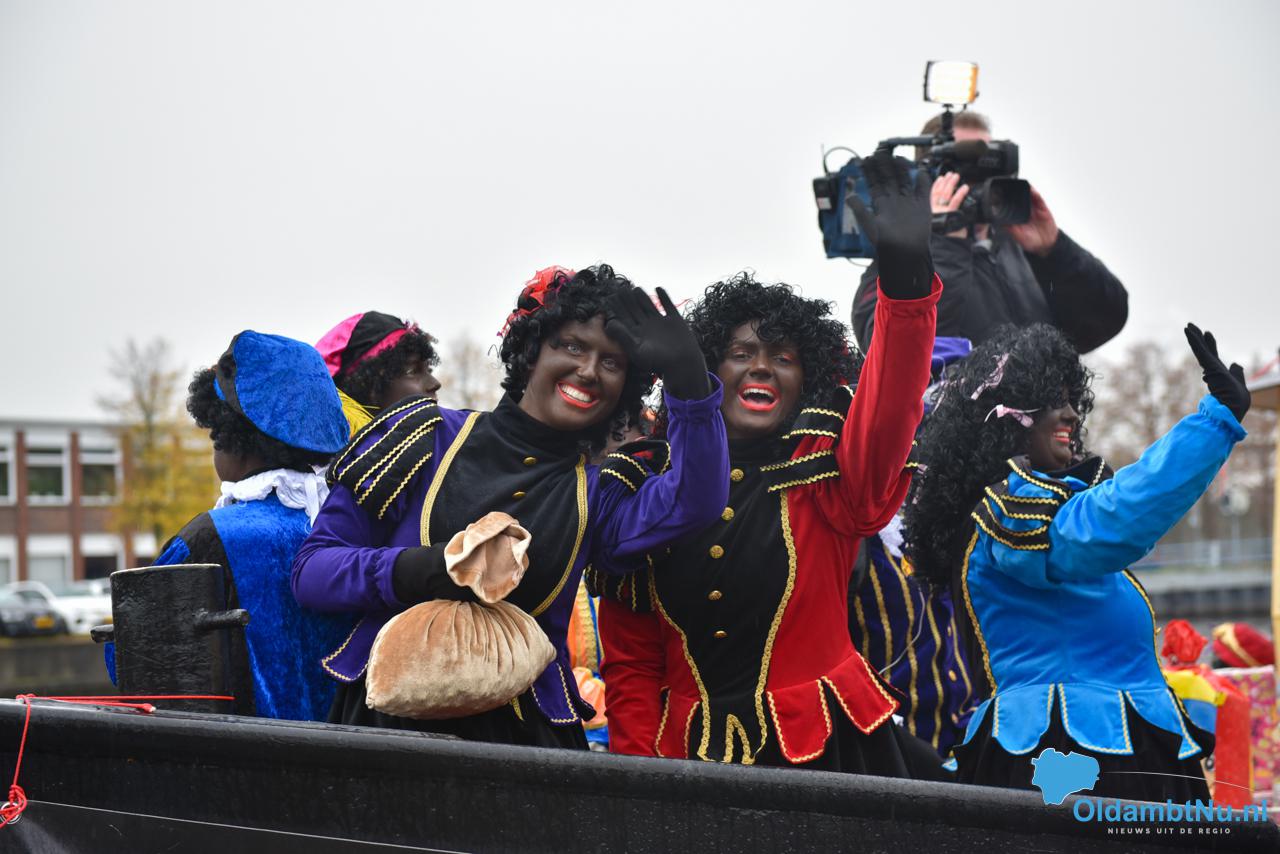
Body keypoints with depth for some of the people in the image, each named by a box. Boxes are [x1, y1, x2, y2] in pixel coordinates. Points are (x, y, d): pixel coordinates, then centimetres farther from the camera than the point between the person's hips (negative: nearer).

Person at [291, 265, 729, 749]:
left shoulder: (595, 496, 14)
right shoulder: (429, 437, 6)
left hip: (522, 735, 2)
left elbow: (695, 501, -7)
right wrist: (407, 571, -15)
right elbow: (311, 569, 4)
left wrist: (687, 378, -16)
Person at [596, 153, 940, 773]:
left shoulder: (827, 475, 1)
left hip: (822, 750, -1)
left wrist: (906, 270, -34)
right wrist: (639, 772, -5)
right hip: (688, 756, 2)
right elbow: (629, 658, 7)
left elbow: (890, 406, -20)